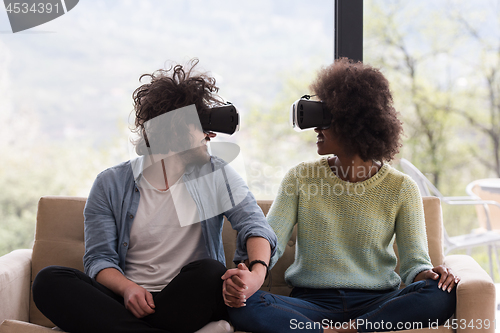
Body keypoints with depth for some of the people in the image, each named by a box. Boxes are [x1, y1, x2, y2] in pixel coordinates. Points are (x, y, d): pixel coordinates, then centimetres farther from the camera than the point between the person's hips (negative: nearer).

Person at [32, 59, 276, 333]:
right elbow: (99, 257, 1)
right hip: (131, 301, 2)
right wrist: (127, 288, -23)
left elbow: (253, 223, -7)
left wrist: (257, 271, -31)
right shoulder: (111, 184, 7)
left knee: (209, 271, -34)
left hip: (189, 304, -2)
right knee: (49, 280, -24)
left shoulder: (215, 175, 8)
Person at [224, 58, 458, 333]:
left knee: (441, 296, -31)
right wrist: (246, 274, -24)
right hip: (311, 303, 1)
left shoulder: (400, 188, 3)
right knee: (242, 305, -28)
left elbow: (415, 261, 0)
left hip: (376, 304, 0)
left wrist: (429, 274, -25)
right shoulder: (301, 178, 8)